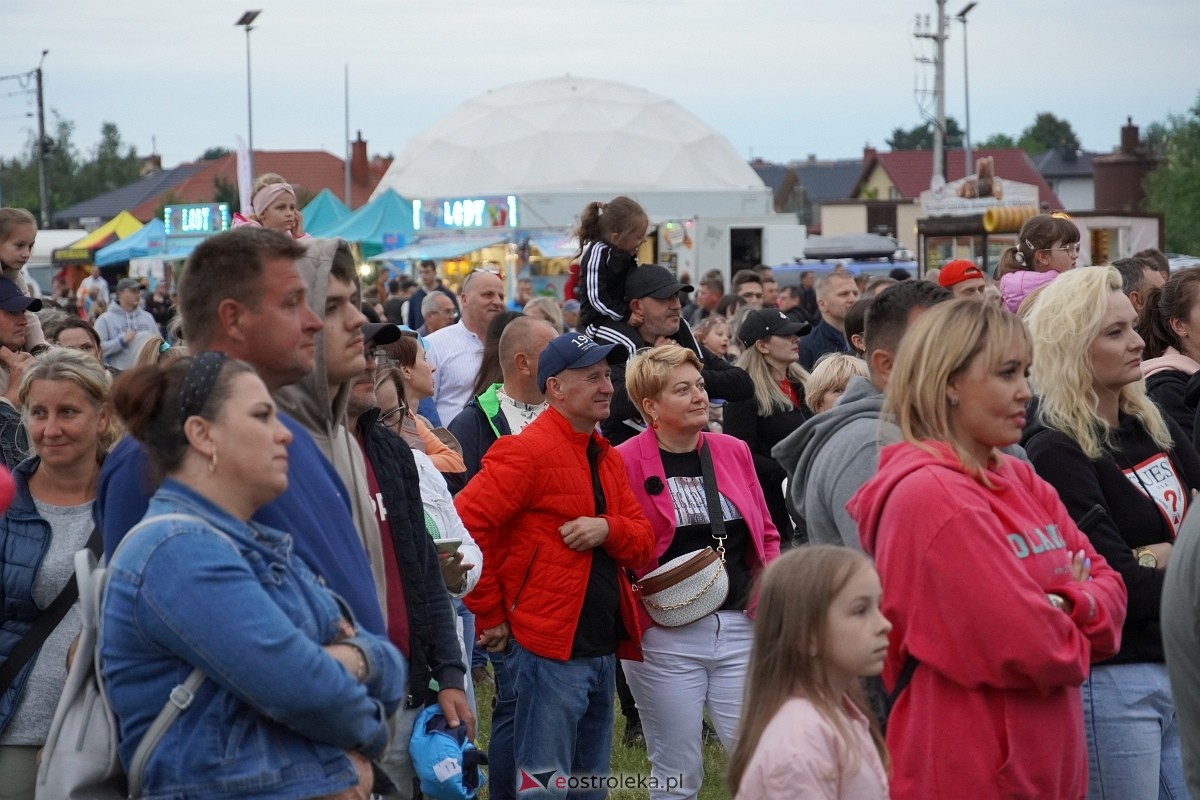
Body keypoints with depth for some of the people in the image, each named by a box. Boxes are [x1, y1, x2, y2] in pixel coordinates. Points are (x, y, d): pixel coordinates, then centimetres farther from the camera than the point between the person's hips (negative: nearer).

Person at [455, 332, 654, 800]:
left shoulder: (608, 459, 15)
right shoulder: (529, 450, -11)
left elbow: (643, 544, 13)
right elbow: (467, 525, -17)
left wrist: (608, 529, -10)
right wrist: (490, 614, -12)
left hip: (604, 650, 9)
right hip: (551, 650, -9)